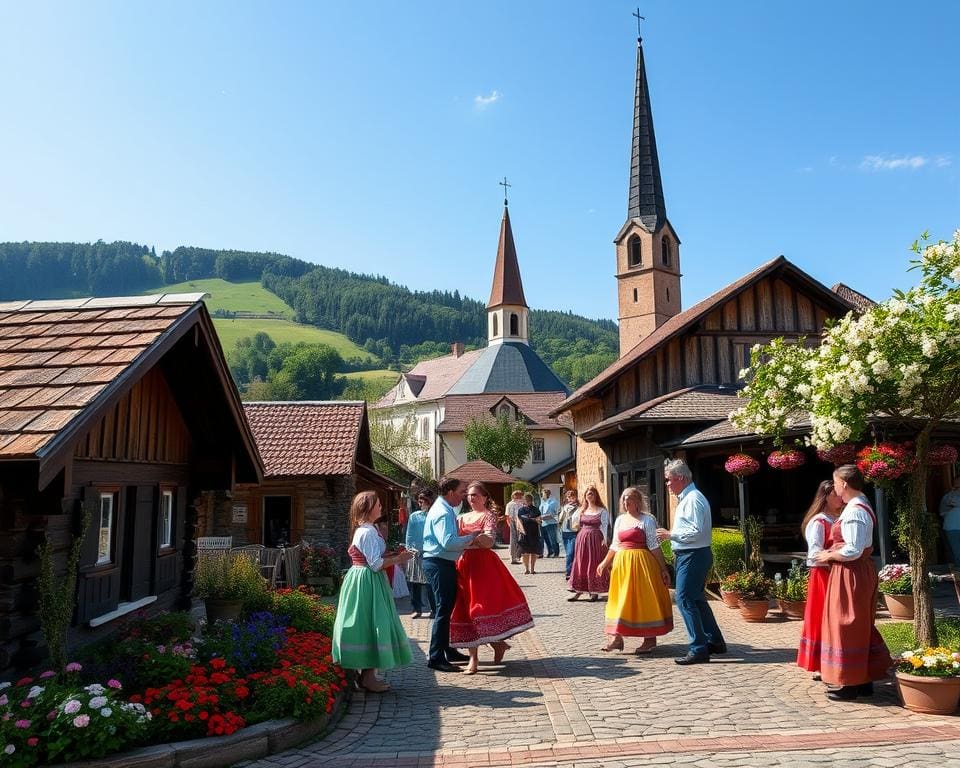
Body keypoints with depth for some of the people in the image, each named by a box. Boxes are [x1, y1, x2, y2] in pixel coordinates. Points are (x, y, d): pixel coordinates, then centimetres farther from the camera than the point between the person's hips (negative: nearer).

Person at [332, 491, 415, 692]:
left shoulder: (363, 530, 13)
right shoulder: (368, 532, -19)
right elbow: (376, 564, -21)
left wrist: (394, 558, 13)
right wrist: (397, 559, -11)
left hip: (362, 581, 10)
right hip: (368, 584, -10)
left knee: (367, 625, 14)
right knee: (371, 625, -4)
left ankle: (367, 674, 23)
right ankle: (369, 678, 4)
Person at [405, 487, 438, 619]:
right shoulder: (414, 516, 7)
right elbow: (409, 536, 9)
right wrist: (410, 549, -3)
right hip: (416, 554, 3)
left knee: (429, 583, -3)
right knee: (414, 583, 7)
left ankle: (434, 609, 11)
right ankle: (417, 609, 20)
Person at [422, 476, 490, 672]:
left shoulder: (446, 509, 15)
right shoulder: (442, 513, -19)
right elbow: (448, 542, -29)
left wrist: (470, 538, 9)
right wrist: (472, 538, -21)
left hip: (444, 563, 11)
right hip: (439, 564, -11)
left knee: (448, 607, 19)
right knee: (444, 610, -7)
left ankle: (446, 650, 31)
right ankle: (436, 658, 0)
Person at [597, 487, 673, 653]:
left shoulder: (647, 519, -6)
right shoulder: (620, 519, 11)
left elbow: (654, 545, -9)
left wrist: (664, 569, -11)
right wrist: (605, 563, 17)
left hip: (641, 563, -6)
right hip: (622, 563, 6)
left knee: (644, 599, 1)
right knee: (620, 600, 8)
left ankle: (650, 640, 11)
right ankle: (616, 637, 13)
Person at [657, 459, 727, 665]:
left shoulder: (693, 499, -17)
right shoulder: (686, 498, 15)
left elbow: (696, 532, -24)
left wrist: (670, 535, -17)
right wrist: (670, 535, 13)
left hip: (693, 556, -11)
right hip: (688, 555, 11)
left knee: (684, 599, -9)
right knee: (696, 599, 17)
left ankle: (699, 649, -5)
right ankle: (715, 641, 28)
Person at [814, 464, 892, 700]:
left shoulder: (854, 511, -20)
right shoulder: (861, 506, 12)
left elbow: (852, 551, -25)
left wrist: (829, 556, -11)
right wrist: (834, 551, 11)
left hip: (850, 573, -10)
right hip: (862, 569, 10)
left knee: (847, 627, 0)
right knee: (861, 626, 16)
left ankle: (851, 684, 10)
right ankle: (865, 679, 26)